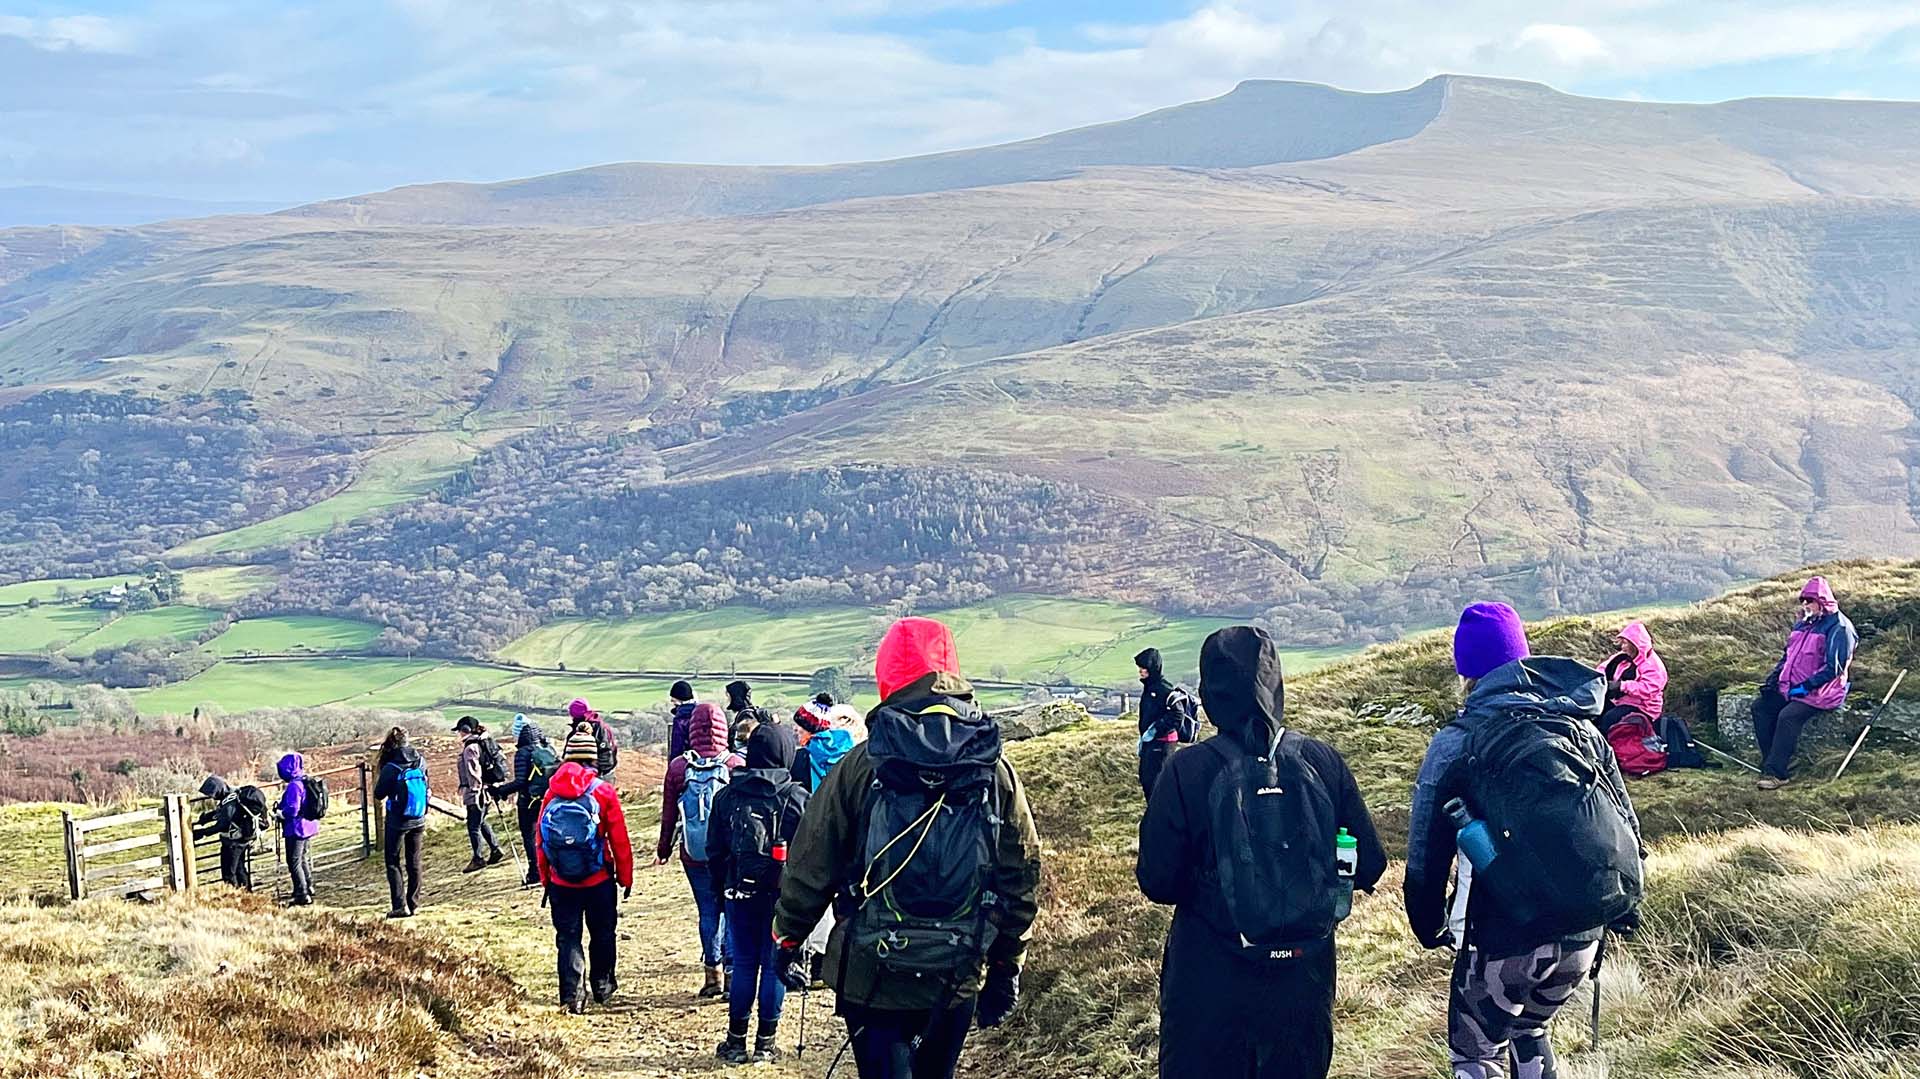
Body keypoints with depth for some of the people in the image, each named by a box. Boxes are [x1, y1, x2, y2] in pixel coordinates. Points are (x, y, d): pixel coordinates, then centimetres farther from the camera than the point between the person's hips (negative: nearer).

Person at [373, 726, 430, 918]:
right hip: (419, 821, 5)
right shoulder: (421, 762, -5)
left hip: (397, 821, -5)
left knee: (394, 863, 5)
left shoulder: (391, 768, -19)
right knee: (414, 862, 15)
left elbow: (379, 793, -8)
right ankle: (414, 904, 19)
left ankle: (400, 906, -2)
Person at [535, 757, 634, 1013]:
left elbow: (540, 839, 2)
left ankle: (572, 995, 2)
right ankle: (602, 986, 28)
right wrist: (625, 876, 4)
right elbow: (619, 839, -6)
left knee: (567, 937, 8)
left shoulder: (552, 792, -3)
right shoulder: (603, 791, -9)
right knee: (603, 934, 17)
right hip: (599, 881, -1)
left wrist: (545, 877, 12)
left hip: (561, 883, 1)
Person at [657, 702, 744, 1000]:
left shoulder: (678, 767, -4)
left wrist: (663, 849, 16)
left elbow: (669, 815, 4)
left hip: (695, 854, 1)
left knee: (708, 910, 10)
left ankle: (713, 973, 11)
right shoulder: (737, 764, -8)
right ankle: (732, 974, 4)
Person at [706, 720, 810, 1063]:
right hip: (784, 894, -2)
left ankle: (736, 1041, 15)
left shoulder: (727, 796, -1)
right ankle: (764, 1044, 10)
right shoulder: (798, 798, -8)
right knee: (774, 964, 5)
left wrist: (721, 889, 15)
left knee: (743, 963, 10)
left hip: (740, 892, 2)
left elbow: (715, 851, 5)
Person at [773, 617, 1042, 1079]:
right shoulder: (997, 771, -2)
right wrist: (1006, 971, 13)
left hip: (870, 975, -3)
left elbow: (811, 865, -4)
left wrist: (789, 938, 12)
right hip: (958, 978, 3)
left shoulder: (860, 767, -10)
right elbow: (1022, 879, 3)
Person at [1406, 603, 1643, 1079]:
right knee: (1528, 1028, 29)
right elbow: (1626, 824, 14)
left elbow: (1426, 856, -3)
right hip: (1586, 933, 5)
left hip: (1507, 938, -5)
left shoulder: (1456, 743, -6)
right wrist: (1623, 908, 27)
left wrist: (1431, 928, 14)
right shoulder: (1579, 724, 9)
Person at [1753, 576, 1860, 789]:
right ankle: (1771, 762, -11)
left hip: (1820, 693, -9)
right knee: (1761, 707, -9)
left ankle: (1777, 772, -27)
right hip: (1790, 690, 9)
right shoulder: (1803, 624, 16)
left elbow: (1833, 668, -18)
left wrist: (1806, 686, -21)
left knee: (1788, 716, -30)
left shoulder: (1839, 627, -11)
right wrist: (1773, 679, 8)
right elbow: (1788, 656, 24)